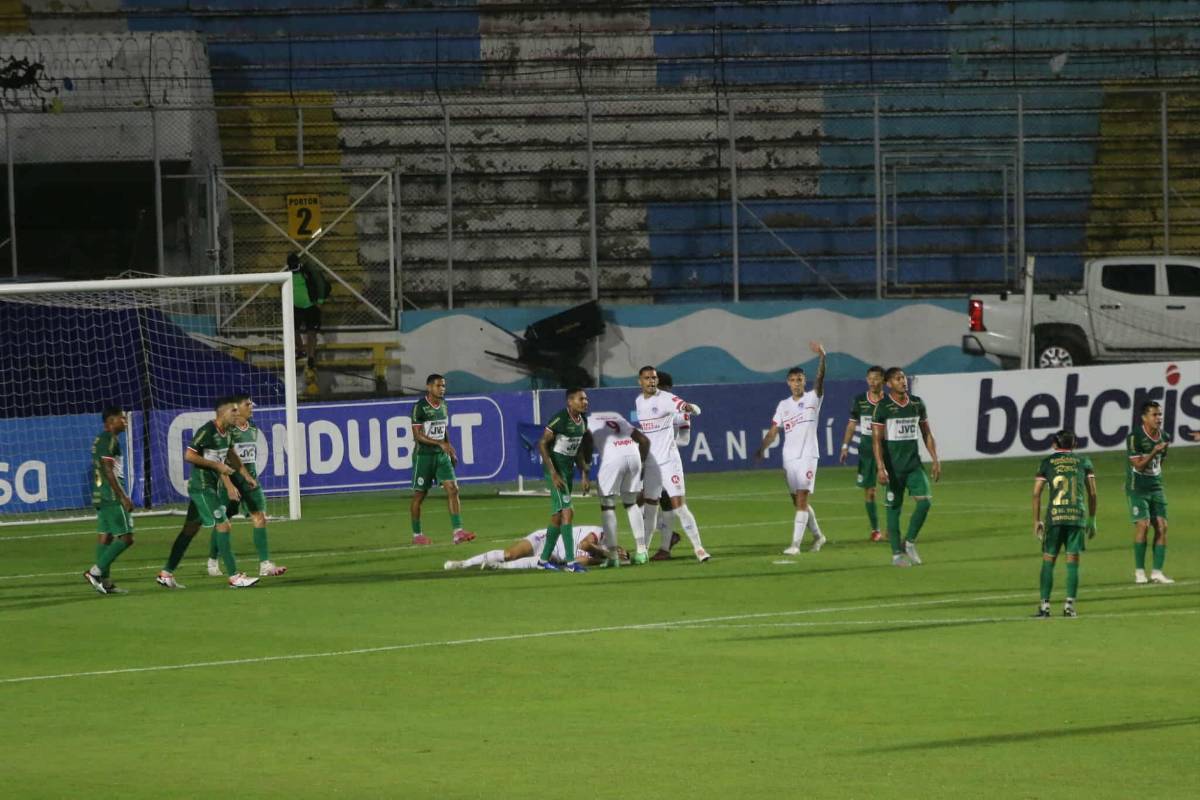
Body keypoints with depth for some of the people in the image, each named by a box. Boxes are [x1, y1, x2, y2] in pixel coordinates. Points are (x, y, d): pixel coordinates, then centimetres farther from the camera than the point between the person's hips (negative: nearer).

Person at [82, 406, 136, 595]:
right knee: (126, 537, -9)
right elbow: (109, 472, -19)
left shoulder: (100, 440, 17)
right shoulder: (110, 440, -13)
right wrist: (124, 497, -18)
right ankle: (96, 571, -13)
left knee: (105, 536, 10)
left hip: (100, 495, 10)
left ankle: (104, 580, 9)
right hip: (112, 496, -10)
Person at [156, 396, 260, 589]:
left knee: (190, 529, 13)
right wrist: (217, 466, -19)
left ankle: (166, 573, 20)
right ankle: (234, 577, -11)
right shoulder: (207, 431, -18)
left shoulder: (225, 433, 10)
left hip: (210, 486, 10)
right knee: (223, 526, -11)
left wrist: (229, 485, 14)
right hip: (201, 487, -10)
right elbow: (189, 456, -21)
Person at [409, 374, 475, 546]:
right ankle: (417, 535, 15)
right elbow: (417, 435, -16)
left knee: (453, 489, -8)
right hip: (424, 455, -6)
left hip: (442, 455, 6)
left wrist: (451, 452, 16)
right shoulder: (420, 407, -12)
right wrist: (441, 444, -22)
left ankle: (457, 532, -12)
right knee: (419, 495, 2)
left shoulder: (443, 406, 10)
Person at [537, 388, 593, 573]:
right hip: (555, 469, -9)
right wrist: (553, 474, -21)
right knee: (568, 512, -14)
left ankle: (544, 559, 21)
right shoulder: (560, 419, -18)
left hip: (569, 469, 9)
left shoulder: (582, 421, 7)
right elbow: (542, 444, -16)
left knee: (557, 516, 12)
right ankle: (571, 563, -16)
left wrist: (585, 475, 14)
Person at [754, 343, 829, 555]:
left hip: (808, 456, -5)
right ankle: (817, 536, 29)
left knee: (801, 499, -11)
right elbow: (774, 430, 9)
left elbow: (820, 379, -19)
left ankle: (796, 543, -14)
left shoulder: (812, 398, -2)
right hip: (789, 457, 5)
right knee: (797, 501, 11)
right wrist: (762, 449, -6)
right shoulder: (784, 405, 11)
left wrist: (821, 358, -36)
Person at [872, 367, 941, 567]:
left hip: (914, 463, 4)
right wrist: (880, 468, -18)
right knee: (894, 508, 1)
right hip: (893, 466, -4)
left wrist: (935, 460, 8)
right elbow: (876, 439, -10)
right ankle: (897, 553, 9)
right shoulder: (883, 407, -7)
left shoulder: (917, 403, 7)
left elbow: (926, 433, 14)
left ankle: (910, 542, 7)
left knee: (925, 500, -10)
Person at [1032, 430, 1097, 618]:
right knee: (1073, 561, 3)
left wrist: (1036, 521, 11)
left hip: (1054, 516, 0)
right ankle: (1069, 605, -1)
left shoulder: (1047, 462, 11)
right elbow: (1092, 493, 10)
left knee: (1048, 560, 6)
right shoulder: (1084, 462, 12)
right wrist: (1092, 520, 16)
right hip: (1077, 517, 0)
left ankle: (1044, 605, 2)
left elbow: (1036, 493, 6)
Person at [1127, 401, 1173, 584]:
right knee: (1143, 524, -16)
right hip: (1137, 488, -6)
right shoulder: (1135, 438, -14)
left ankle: (1157, 572, -1)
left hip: (1155, 487, 6)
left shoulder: (1164, 437, 7)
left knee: (1162, 526, -4)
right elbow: (1139, 465, -18)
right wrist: (1154, 452, -27)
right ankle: (1139, 571, -7)